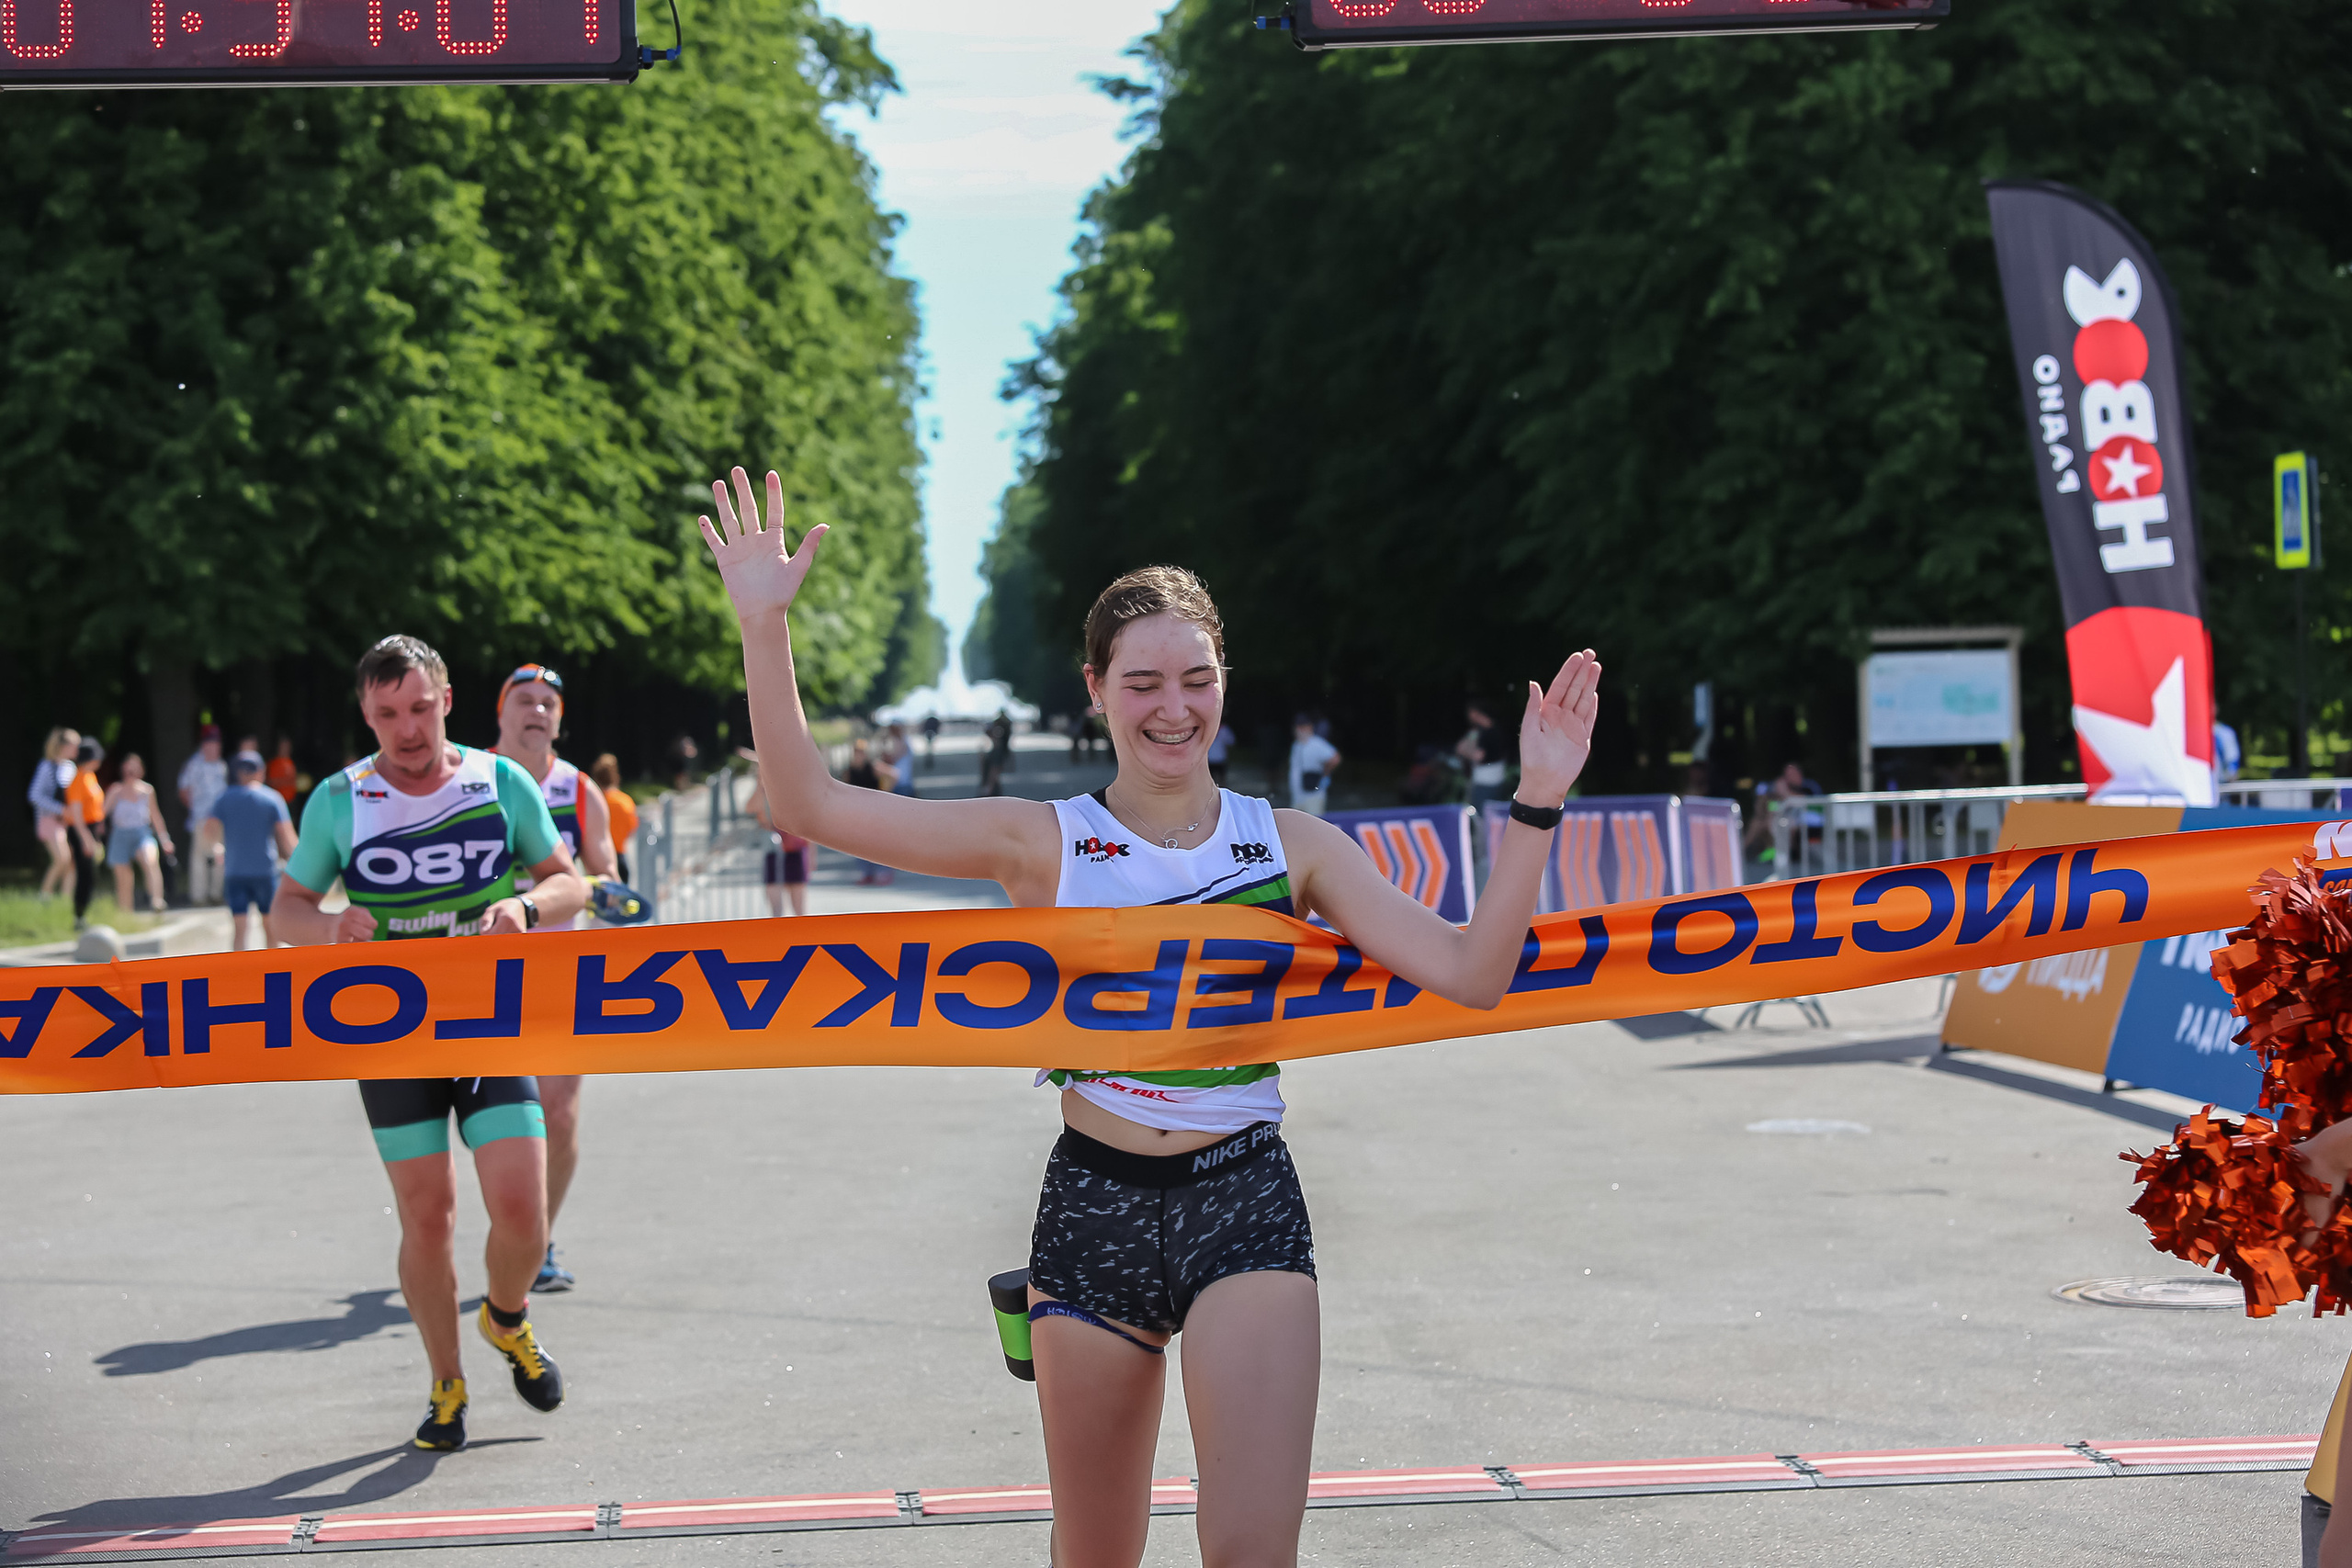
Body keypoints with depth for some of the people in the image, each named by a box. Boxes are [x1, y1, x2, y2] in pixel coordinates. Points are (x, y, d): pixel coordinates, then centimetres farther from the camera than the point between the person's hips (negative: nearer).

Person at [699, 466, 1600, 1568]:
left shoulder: (1291, 846, 4)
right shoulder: (1043, 843, 1)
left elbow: (1470, 975, -2)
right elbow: (811, 805, -5)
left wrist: (1536, 803, -10)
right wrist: (765, 627, -12)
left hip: (1246, 1202, 0)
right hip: (1096, 1206, 1)